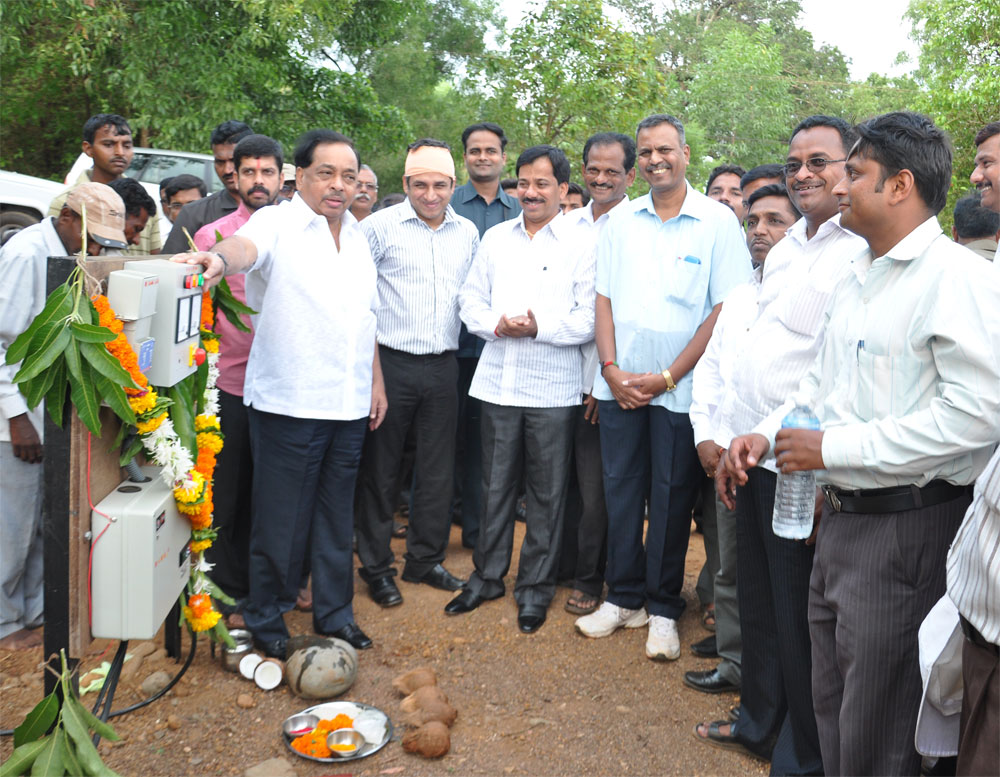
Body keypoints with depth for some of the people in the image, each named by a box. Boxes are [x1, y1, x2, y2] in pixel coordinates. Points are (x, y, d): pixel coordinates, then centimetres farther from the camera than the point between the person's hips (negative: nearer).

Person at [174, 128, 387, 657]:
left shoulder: (358, 237, 15)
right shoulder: (277, 223, -5)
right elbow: (247, 245, -28)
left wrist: (376, 382, 18)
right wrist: (221, 258, -51)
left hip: (349, 405, 6)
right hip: (288, 402, -6)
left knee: (337, 515, 16)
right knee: (280, 518, 4)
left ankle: (334, 614, 30)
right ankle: (265, 620, 23)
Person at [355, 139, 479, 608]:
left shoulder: (468, 232, 10)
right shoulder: (379, 226, -4)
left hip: (444, 367, 4)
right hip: (391, 363, -4)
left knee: (438, 469, 11)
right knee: (380, 469, 5)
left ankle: (425, 560, 27)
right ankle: (376, 566, 19)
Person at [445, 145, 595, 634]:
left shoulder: (582, 245, -2)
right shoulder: (495, 238, 12)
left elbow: (590, 319, -8)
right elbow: (471, 300, 11)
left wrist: (539, 327, -20)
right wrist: (495, 324, -9)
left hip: (553, 388, -3)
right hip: (498, 382, 4)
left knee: (547, 491, 6)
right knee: (495, 484, 12)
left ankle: (536, 585, 21)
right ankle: (487, 576, 27)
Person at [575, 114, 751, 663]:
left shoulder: (718, 222, -4)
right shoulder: (621, 221, 8)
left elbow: (725, 310, -8)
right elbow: (604, 298, 8)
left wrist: (667, 377, -12)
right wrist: (611, 369, -5)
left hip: (679, 388, -3)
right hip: (619, 384, 4)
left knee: (671, 498, 5)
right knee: (620, 490, 10)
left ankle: (663, 609, 20)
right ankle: (624, 598, 25)